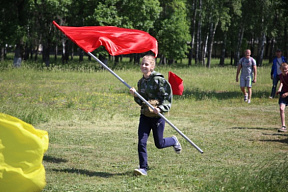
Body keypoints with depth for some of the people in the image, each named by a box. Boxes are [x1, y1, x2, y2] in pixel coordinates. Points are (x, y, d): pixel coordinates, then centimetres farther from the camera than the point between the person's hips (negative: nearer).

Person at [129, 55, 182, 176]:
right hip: (145, 115, 5)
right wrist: (135, 95, -2)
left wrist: (160, 108, -25)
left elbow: (167, 97, -12)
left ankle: (173, 141, 39)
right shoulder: (141, 82, 9)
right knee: (141, 142, -7)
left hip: (157, 116, -5)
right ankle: (143, 168, 0)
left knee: (159, 144, 7)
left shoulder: (158, 80, -12)